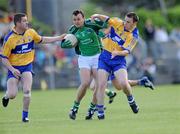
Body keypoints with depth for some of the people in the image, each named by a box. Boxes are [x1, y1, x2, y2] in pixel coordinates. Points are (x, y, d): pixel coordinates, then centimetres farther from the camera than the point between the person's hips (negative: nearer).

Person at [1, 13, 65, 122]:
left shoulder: (31, 32, -1)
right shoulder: (9, 39, -15)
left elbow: (42, 40, 19)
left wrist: (58, 38, 15)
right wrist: (12, 70, -22)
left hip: (27, 66, 2)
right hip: (14, 68, -2)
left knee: (27, 91, -18)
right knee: (12, 95, -9)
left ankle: (25, 115, -2)